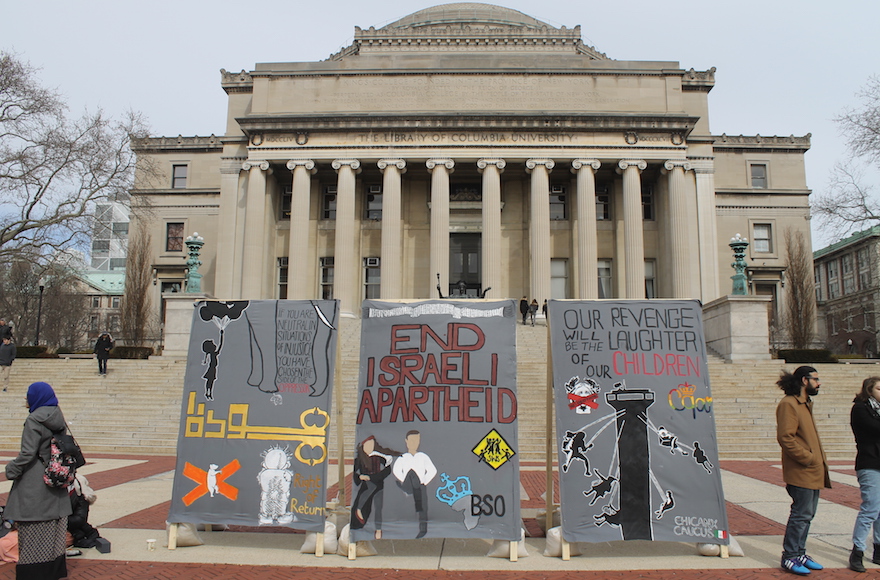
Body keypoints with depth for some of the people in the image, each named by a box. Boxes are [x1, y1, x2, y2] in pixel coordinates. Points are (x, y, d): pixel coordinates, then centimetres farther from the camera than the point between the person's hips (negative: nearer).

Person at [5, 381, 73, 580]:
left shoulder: (34, 420, -16)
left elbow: (27, 454, -19)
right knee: (53, 524, 15)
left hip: (35, 481, -8)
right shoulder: (57, 417, 7)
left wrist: (11, 470, -5)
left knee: (33, 527, 1)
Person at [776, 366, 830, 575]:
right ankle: (789, 557, 5)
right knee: (801, 514, -5)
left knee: (806, 514, 14)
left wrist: (819, 461, 12)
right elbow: (785, 437, -22)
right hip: (801, 472, -10)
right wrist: (808, 458, -19)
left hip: (813, 472, 10)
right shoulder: (788, 404, -14)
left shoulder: (806, 404, 18)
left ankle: (799, 553, 24)